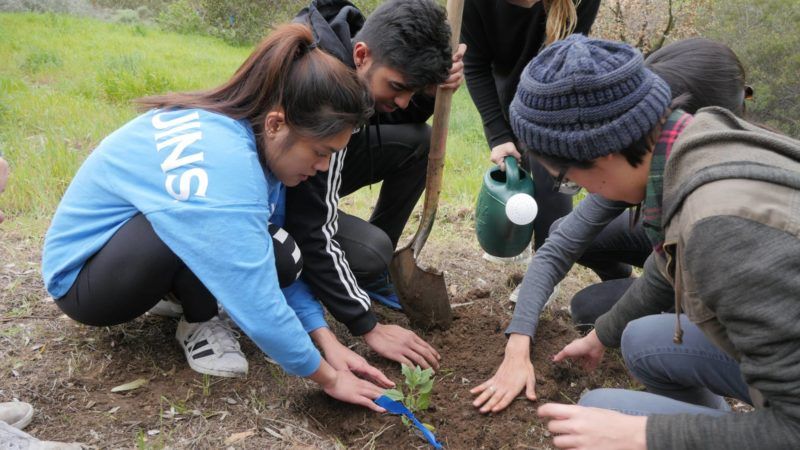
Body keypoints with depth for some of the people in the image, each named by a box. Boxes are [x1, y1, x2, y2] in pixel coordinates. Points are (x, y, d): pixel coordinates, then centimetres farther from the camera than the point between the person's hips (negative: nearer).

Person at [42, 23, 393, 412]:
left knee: (271, 256, -12)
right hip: (82, 279, -7)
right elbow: (258, 304, -34)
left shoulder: (251, 134, -11)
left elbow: (274, 267, -5)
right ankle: (198, 323, -7)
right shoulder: (218, 159, -37)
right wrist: (328, 378, -21)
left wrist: (327, 340, -11)